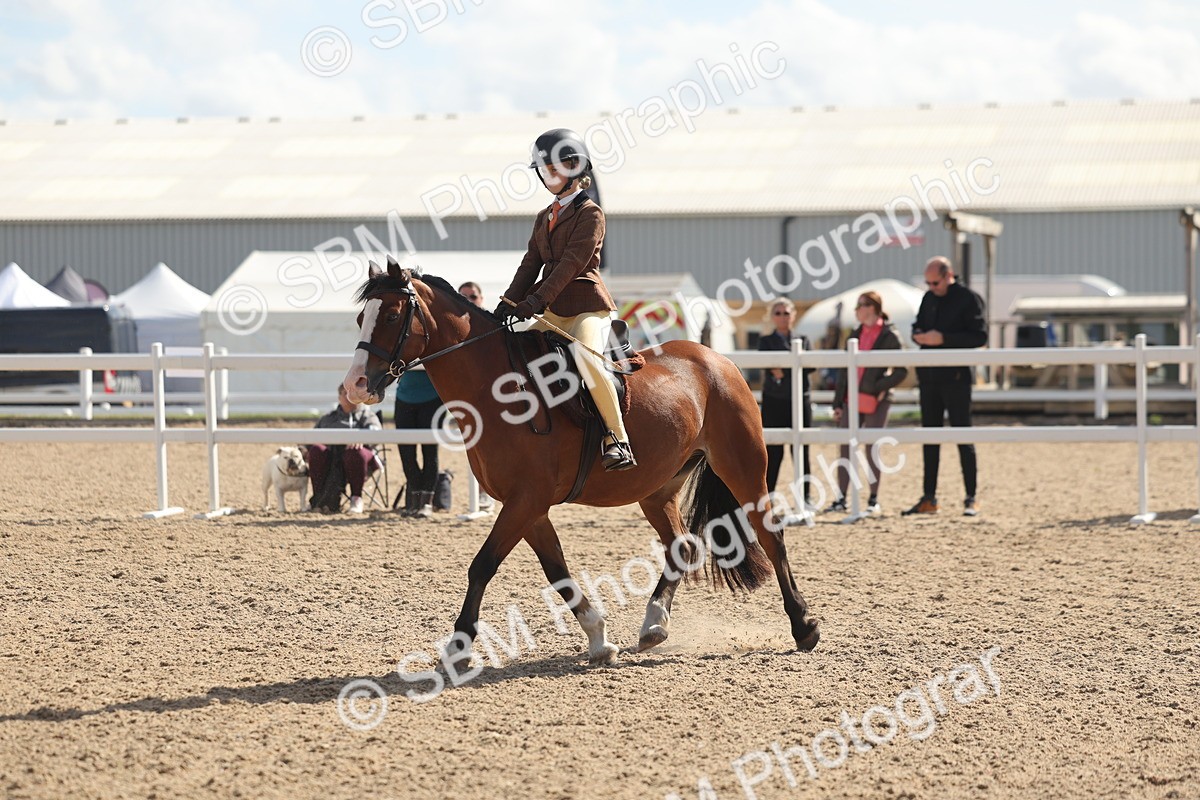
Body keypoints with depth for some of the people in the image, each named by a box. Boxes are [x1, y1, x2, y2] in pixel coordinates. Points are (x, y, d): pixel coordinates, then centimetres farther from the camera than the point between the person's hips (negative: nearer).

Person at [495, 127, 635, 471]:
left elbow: (572, 263, -16)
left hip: (587, 307, -9)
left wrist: (536, 301, -24)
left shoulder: (589, 213, -6)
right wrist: (508, 304, -2)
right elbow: (531, 264, 13)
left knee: (585, 356, -34)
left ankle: (617, 439, -31)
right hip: (553, 313, 9)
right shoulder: (545, 217, 18)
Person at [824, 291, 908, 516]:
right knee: (846, 448, 2)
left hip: (875, 400, -5)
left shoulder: (889, 336, -6)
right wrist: (838, 402, 10)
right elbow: (844, 370, 13)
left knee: (873, 449, 0)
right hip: (852, 399, 5)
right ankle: (841, 499, 4)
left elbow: (901, 370, -7)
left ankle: (874, 500, 9)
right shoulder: (855, 335, 12)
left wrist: (882, 387, -17)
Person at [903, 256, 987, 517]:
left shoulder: (968, 299, -7)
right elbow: (917, 326, 23)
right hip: (929, 376, 6)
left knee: (963, 437, -3)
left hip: (956, 377, -6)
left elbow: (979, 336, -13)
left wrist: (943, 338, -20)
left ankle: (971, 499, 1)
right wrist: (919, 335, -2)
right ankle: (929, 499, 13)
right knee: (930, 437, 8)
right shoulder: (929, 298, 13)